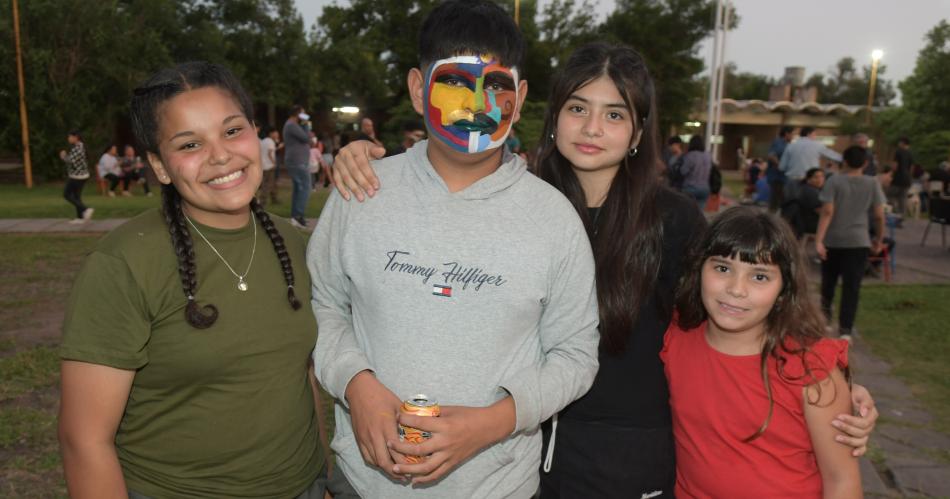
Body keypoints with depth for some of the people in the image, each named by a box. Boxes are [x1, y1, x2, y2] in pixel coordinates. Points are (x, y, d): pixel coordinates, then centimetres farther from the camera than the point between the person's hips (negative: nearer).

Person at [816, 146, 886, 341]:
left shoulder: (834, 181, -5)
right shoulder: (872, 184, 0)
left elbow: (827, 212, -14)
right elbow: (879, 216, -1)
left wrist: (818, 240, -17)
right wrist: (878, 240, 12)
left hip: (832, 240, 0)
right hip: (858, 242, 0)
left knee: (829, 279, 20)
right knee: (852, 287, 0)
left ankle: (826, 311, 39)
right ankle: (846, 329, -4)